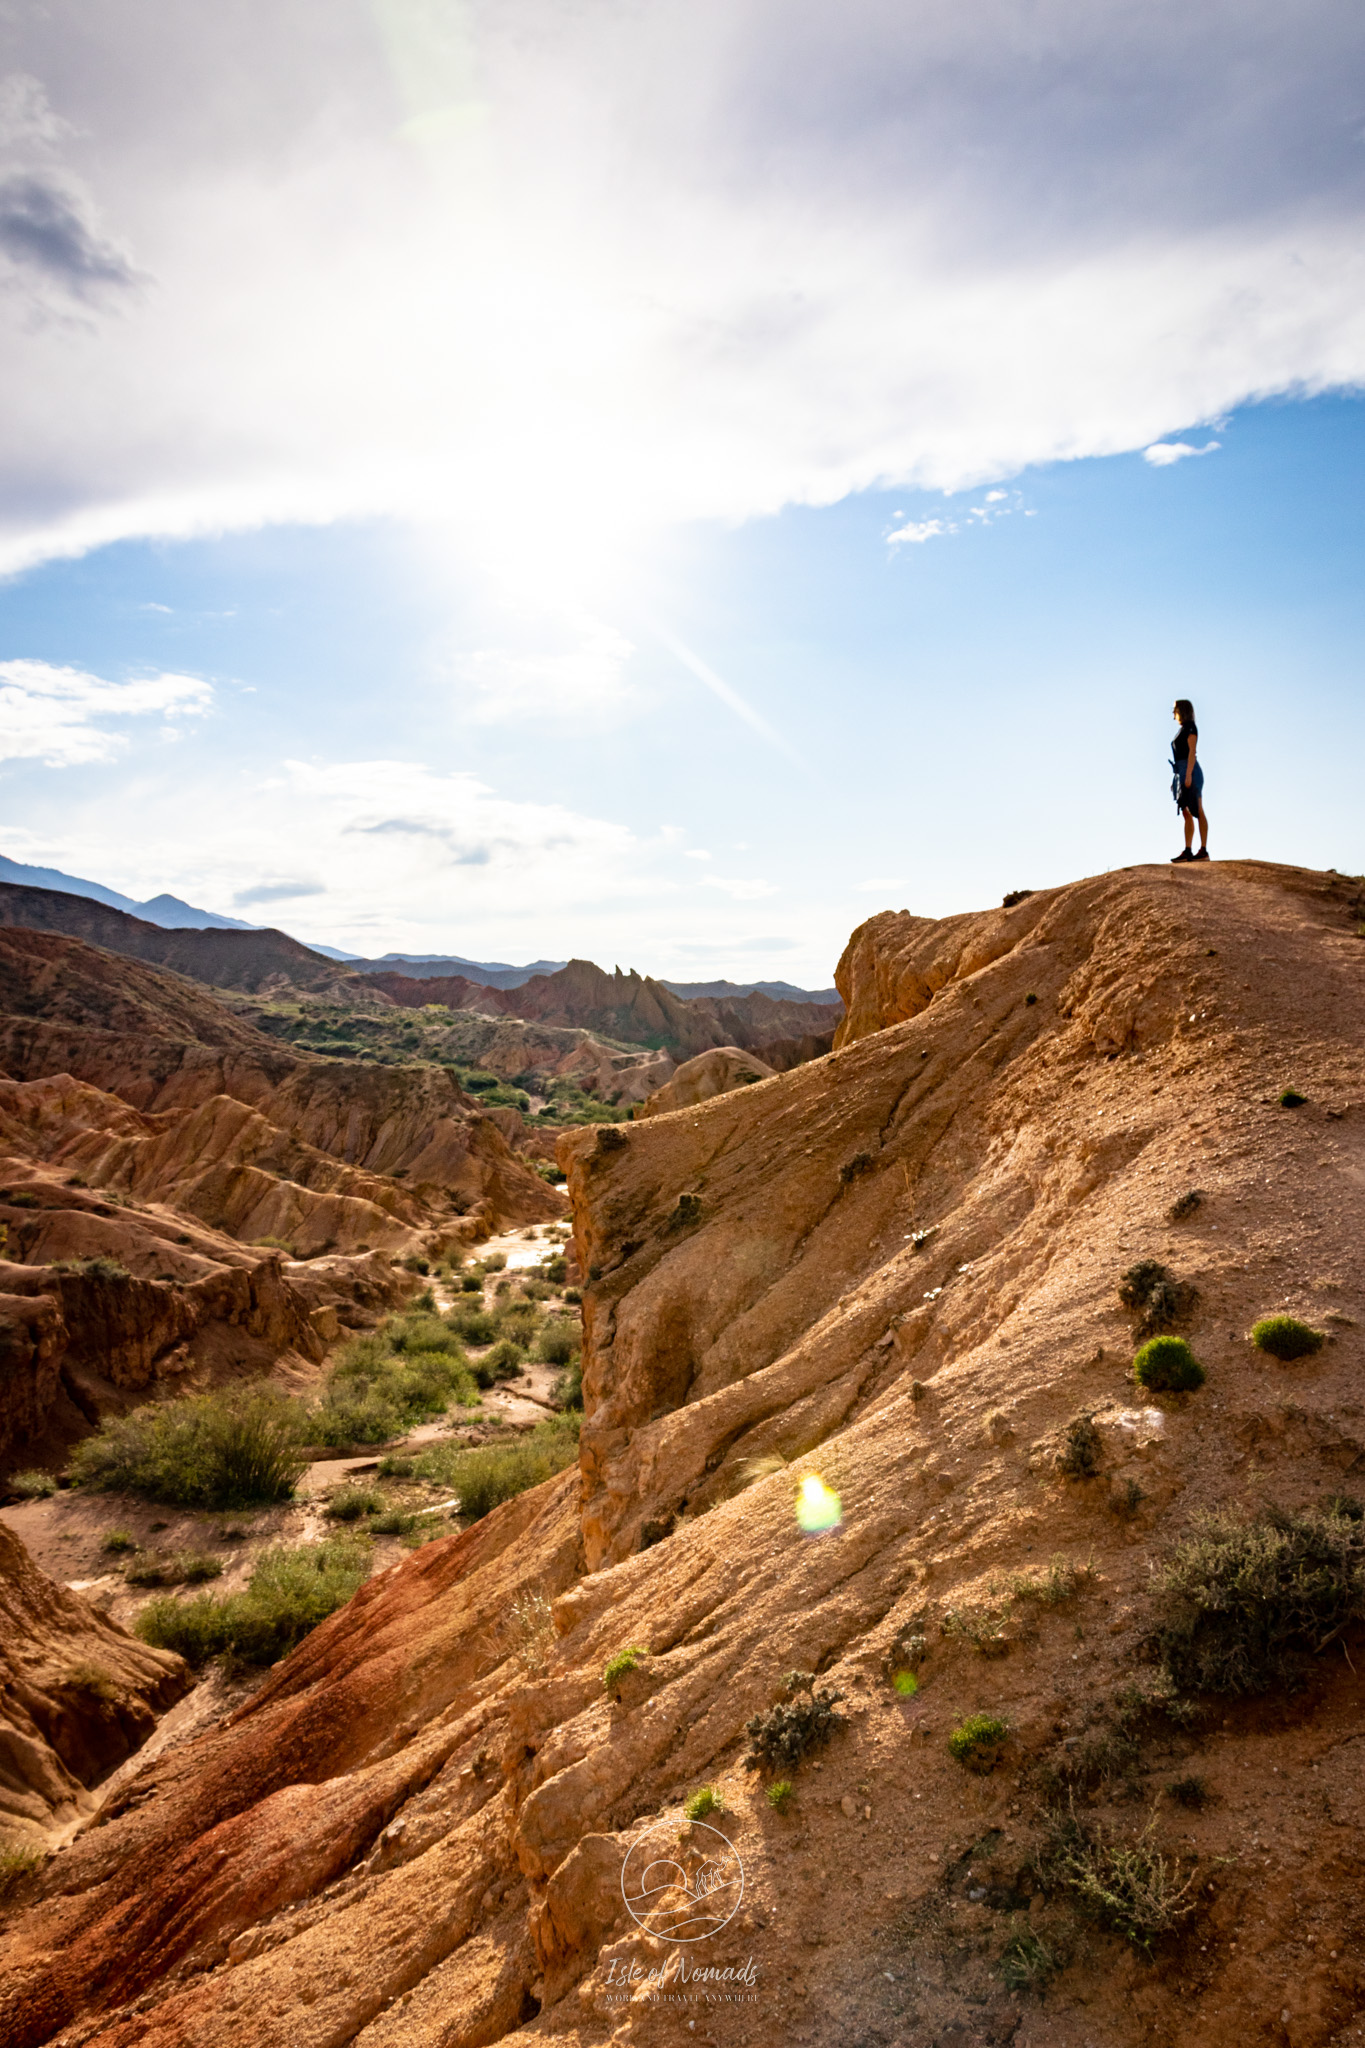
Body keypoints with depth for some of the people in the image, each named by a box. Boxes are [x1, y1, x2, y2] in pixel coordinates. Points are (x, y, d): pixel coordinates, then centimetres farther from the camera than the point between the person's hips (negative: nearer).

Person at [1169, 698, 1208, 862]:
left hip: (1189, 770, -9)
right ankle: (1188, 850, 6)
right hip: (1182, 773, 9)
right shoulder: (1183, 730, 20)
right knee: (1186, 813, 6)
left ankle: (1203, 850, -10)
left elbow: (1192, 751, -14)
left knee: (1198, 812, -9)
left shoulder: (1190, 727, -6)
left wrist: (1188, 774, -22)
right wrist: (1177, 779, 19)